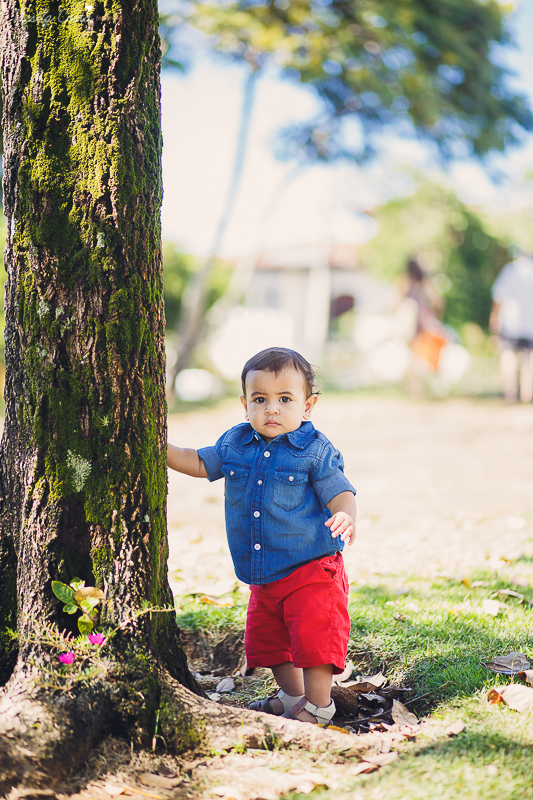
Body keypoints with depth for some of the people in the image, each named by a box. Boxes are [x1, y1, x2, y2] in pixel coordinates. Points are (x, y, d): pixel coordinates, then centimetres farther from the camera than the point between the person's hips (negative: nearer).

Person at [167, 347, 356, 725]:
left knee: (313, 637, -8)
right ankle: (292, 695, 37)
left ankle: (319, 704, 12)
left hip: (312, 570, -6)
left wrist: (346, 517, -34)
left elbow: (339, 493, -12)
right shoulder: (235, 444, 3)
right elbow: (199, 463, 16)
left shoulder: (315, 449, -11)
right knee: (267, 638, 17)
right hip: (263, 578, 6)